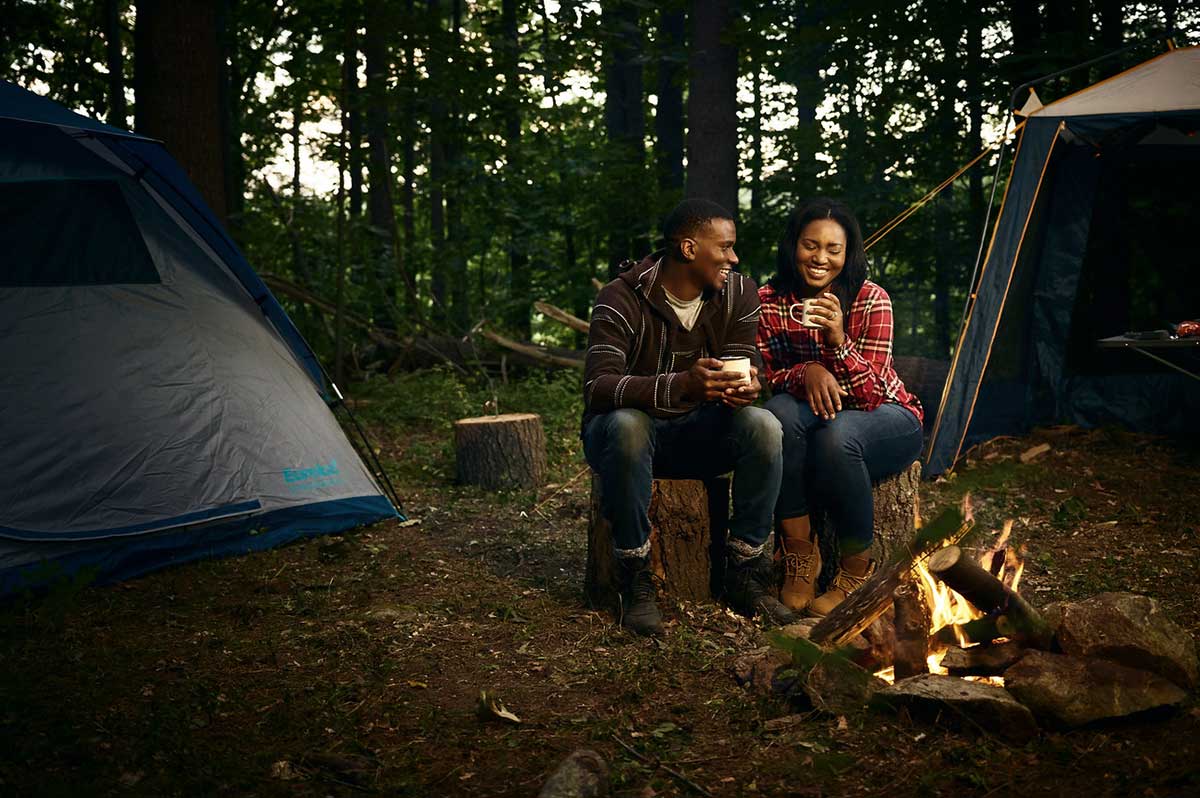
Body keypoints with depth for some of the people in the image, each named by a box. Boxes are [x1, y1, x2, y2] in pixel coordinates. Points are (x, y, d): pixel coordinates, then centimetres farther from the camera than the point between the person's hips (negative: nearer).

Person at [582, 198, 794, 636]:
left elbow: (741, 371, -4)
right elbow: (597, 387, -29)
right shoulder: (622, 298, -17)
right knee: (627, 424, -39)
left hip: (697, 434, 4)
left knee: (763, 426, -25)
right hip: (630, 427, -3)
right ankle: (635, 583, -26)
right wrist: (682, 385, -45)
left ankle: (744, 574, -15)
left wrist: (744, 388, -32)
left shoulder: (738, 293, -2)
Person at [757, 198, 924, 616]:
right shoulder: (769, 301, -9)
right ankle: (799, 553, -22)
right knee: (781, 413, -33)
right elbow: (766, 379, -4)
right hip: (812, 413, 3)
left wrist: (838, 341, -36)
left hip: (888, 420, -2)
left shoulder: (871, 300, -17)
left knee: (836, 436, -37)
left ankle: (857, 566, -15)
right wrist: (806, 372, -26)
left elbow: (871, 396, -19)